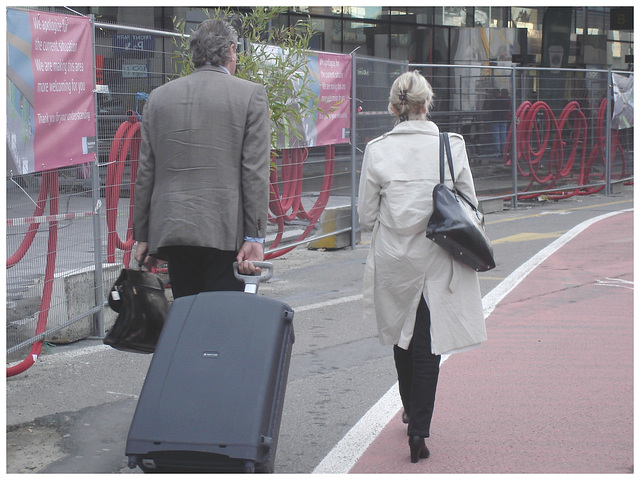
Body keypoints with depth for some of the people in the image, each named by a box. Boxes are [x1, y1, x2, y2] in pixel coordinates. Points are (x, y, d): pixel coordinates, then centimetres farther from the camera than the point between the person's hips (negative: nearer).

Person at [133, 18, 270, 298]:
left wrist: (142, 236, 17)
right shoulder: (251, 95, 0)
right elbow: (255, 172, -5)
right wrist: (255, 237, -6)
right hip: (226, 233, -3)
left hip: (171, 232, 4)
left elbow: (145, 173, 12)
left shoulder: (159, 97, 11)